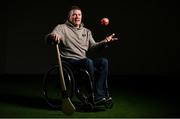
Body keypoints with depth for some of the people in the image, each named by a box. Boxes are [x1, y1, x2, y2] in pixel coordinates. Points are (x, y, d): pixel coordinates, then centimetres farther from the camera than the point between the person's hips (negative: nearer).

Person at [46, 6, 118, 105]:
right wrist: (52, 36, -35)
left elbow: (93, 46, 20)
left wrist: (105, 41, 4)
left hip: (84, 61, 6)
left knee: (104, 61, -21)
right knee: (88, 61, -35)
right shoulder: (62, 28, 6)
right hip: (69, 61, -6)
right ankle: (93, 95, -28)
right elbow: (49, 38, -10)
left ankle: (98, 96, -27)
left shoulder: (86, 31, 24)